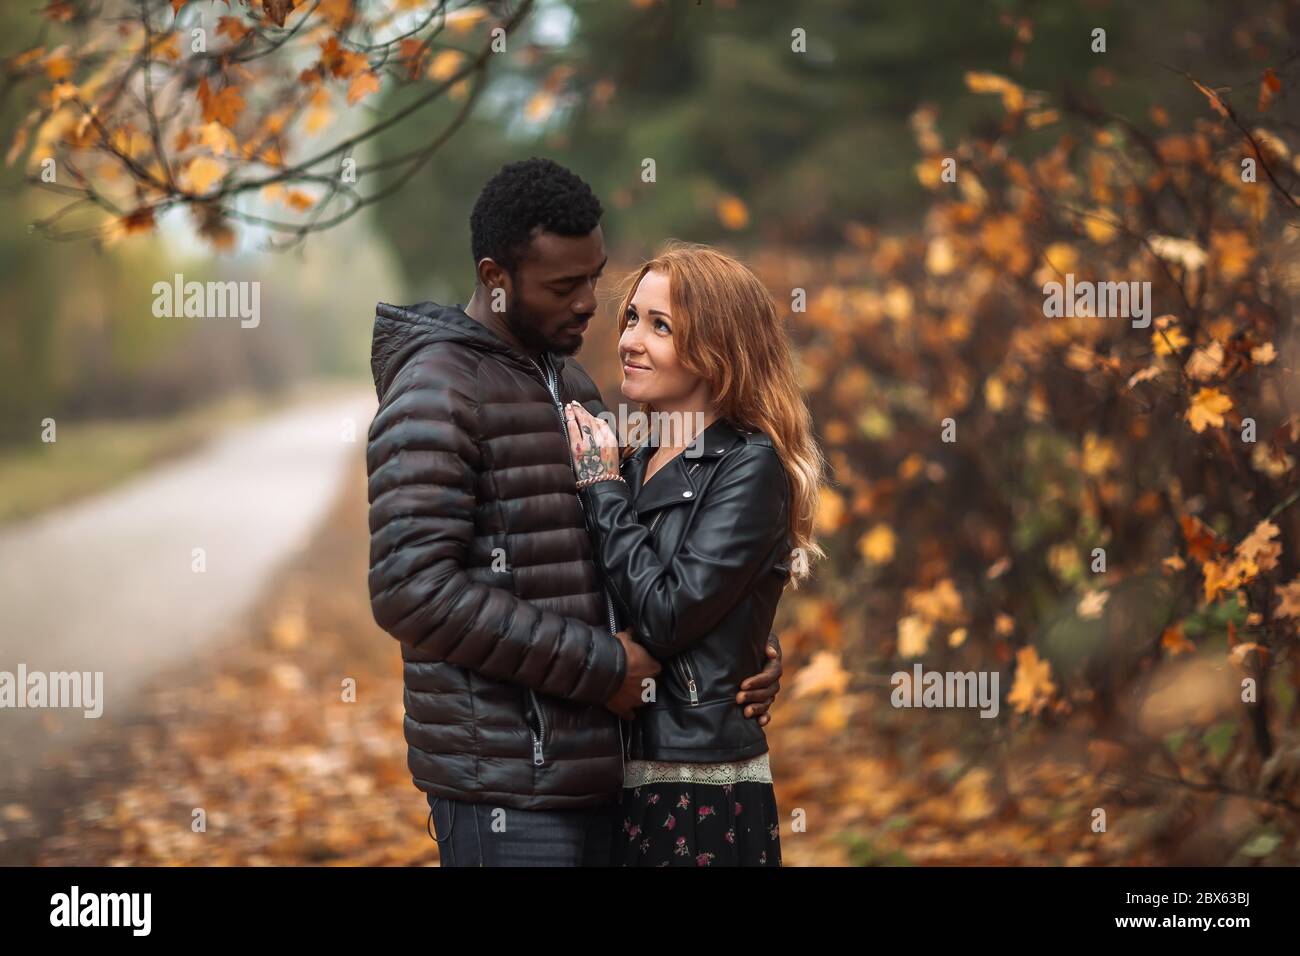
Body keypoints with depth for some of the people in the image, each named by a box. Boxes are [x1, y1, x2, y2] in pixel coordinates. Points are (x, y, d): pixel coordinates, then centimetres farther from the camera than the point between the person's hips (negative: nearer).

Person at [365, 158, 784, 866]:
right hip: (506, 783, -9)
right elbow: (411, 588, -23)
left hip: (586, 768, 9)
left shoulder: (568, 382, 16)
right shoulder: (438, 391, -12)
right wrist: (599, 666, -19)